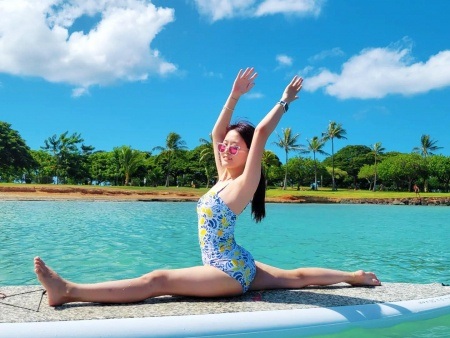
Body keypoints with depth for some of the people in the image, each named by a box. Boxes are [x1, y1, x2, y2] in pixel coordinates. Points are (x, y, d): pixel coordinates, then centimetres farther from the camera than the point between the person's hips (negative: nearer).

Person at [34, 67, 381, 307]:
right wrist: (235, 95, 10)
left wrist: (285, 101, -12)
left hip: (232, 270, -10)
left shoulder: (244, 183, -13)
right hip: (235, 267, 10)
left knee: (157, 280, -19)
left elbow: (261, 133, -20)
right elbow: (216, 133, 12)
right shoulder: (223, 178, 10)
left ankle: (69, 291, -23)